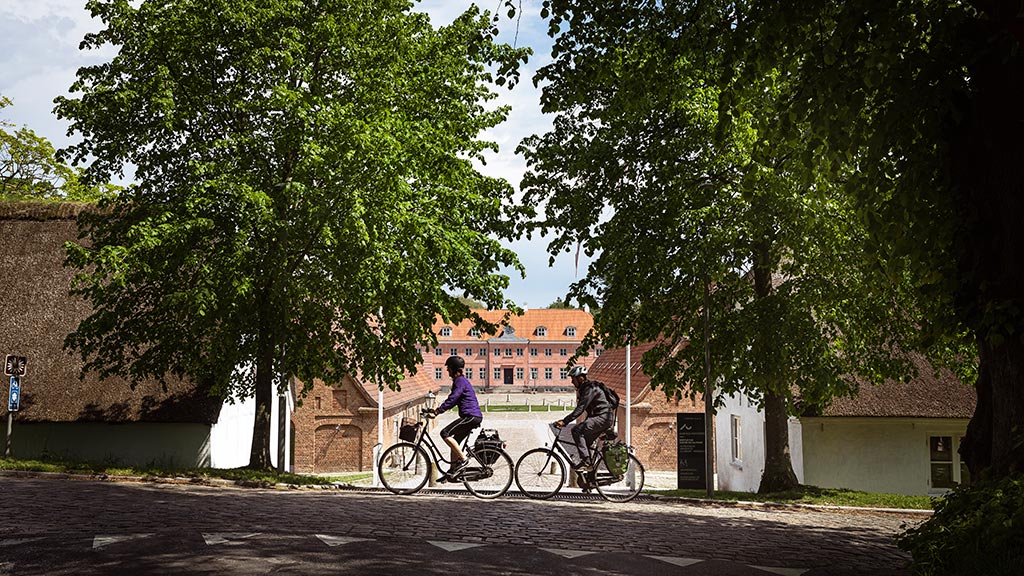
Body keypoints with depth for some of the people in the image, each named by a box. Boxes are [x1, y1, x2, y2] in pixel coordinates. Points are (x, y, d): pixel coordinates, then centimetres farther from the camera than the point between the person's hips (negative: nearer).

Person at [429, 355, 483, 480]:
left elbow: (452, 399, -21)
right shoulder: (459, 380, 22)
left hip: (471, 416, -10)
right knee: (454, 441, 12)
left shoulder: (460, 381, -11)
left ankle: (463, 459, -14)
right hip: (473, 417, 10)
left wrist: (437, 411, -22)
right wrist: (439, 409, 22)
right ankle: (453, 470, 14)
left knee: (445, 433, -15)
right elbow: (454, 399, 28)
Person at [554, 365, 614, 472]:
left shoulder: (590, 389, -17)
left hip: (604, 417, -11)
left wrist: (564, 421, -31)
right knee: (585, 442, 8)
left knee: (577, 430, -21)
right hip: (598, 417, 11)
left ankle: (585, 460, -21)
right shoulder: (583, 389, 15)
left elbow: (580, 408, -26)